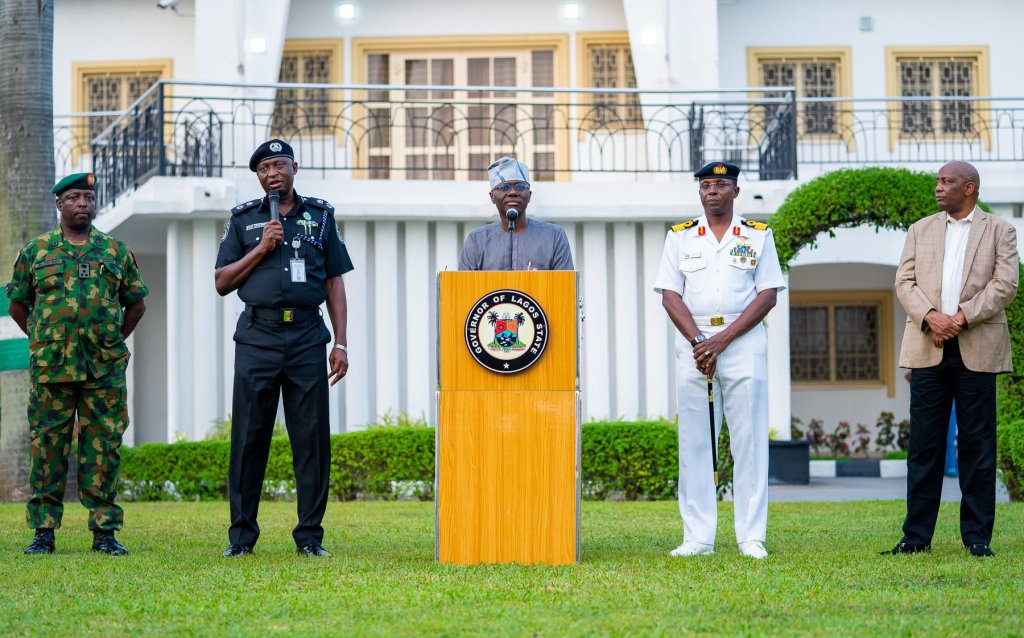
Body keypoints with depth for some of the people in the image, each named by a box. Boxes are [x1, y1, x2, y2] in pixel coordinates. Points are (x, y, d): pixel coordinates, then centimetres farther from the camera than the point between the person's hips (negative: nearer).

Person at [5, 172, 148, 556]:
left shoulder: (116, 252, 11)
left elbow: (136, 304, 19)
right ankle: (44, 530, 6)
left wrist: (114, 341, 12)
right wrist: (43, 340, 9)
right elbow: (18, 305, 15)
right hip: (50, 368, -1)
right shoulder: (36, 252, 8)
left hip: (105, 370, 1)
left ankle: (104, 531, 5)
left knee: (103, 449, 0)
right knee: (47, 448, 0)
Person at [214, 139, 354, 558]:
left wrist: (341, 343, 5)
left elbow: (334, 283, 12)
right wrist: (261, 249, -5)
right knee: (249, 437, -1)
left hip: (307, 338, 0)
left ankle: (310, 536, 4)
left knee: (312, 437, -2)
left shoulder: (320, 216, 13)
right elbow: (222, 283, 8)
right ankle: (241, 535, 6)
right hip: (257, 336, 0)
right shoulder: (243, 220, 12)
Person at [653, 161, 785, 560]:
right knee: (693, 441, -1)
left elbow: (768, 294, 0)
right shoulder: (680, 237, 12)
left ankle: (752, 537, -3)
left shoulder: (758, 236, 8)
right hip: (692, 342, 1)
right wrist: (698, 341, -10)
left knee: (749, 440, -4)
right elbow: (670, 295, 5)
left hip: (744, 342, -1)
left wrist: (724, 339, -11)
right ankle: (697, 537, 2)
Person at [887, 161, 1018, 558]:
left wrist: (962, 317, -14)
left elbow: (1005, 285, -4)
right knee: (924, 443, 2)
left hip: (977, 350, -2)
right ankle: (917, 535, 6)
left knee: (977, 443, 0)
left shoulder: (999, 231, 7)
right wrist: (930, 316, -12)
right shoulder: (920, 231, 16)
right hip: (928, 348, 2)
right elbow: (905, 282, 6)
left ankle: (977, 535, 6)